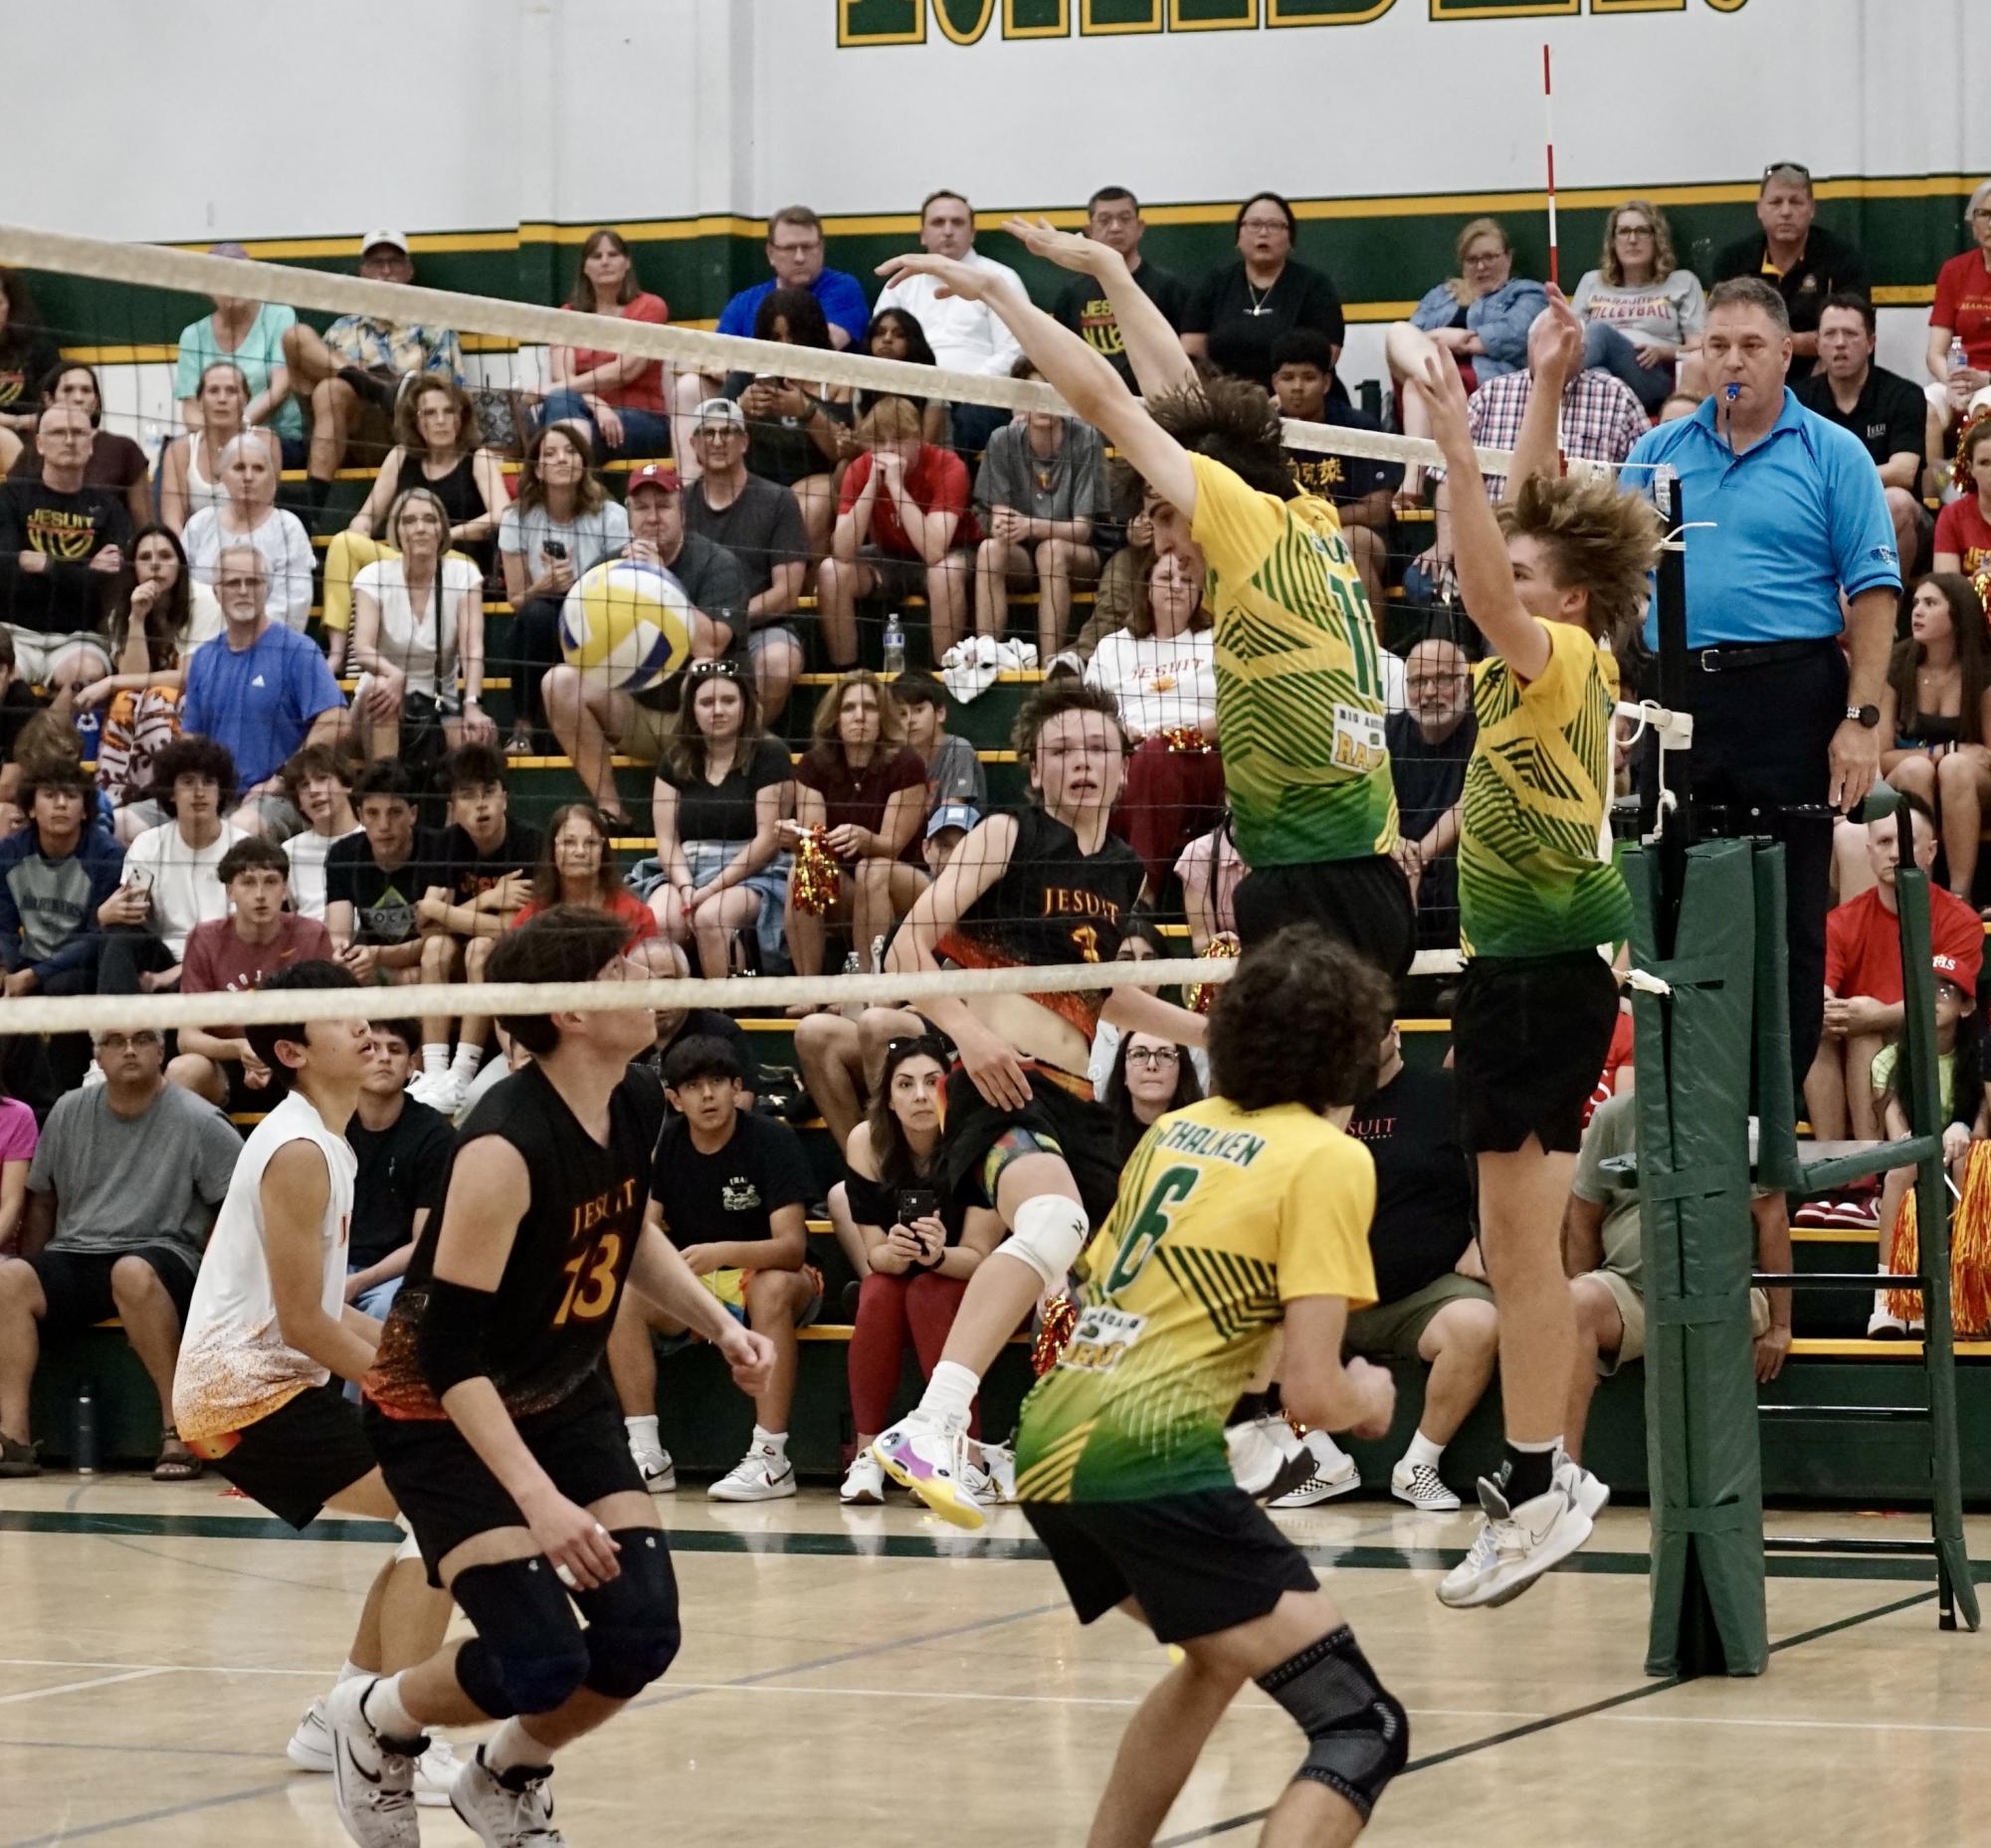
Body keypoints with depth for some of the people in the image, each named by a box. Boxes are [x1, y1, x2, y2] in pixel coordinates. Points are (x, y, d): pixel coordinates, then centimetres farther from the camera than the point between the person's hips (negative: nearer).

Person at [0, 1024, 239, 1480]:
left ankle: (178, 1429, -34)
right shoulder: (69, 1112, 13)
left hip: (161, 1255, -4)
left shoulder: (199, 1122, -1)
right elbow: (41, 1201, 22)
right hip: (72, 1259, 4)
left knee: (133, 1273, -39)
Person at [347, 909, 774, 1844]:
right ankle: (373, 1721, 15)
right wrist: (536, 1499, -36)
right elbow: (451, 1354, -30)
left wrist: (718, 1323, 3)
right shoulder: (505, 1146, -30)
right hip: (446, 1417, -7)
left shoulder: (638, 1107, -6)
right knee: (539, 1665, -17)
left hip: (564, 1401, 7)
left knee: (641, 1635, -5)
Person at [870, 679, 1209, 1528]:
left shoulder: (1124, 871, 18)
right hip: (1003, 1085, -8)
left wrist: (1211, 1031, 33)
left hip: (1075, 1100, 8)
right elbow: (908, 949, -7)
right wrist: (969, 1030, -23)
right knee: (1055, 1221, -36)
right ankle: (931, 1430, -48)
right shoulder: (1007, 837, -1)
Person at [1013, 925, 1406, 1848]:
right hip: (1150, 1453, -9)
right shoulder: (1328, 1158, -4)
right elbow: (1313, 1392, -9)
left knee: (1221, 1657, 32)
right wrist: (1370, 1402, 13)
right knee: (1364, 1729, -8)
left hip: (1049, 1441, 9)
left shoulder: (1177, 1127, 17)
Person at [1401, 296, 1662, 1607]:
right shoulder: (1556, 657, 12)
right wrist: (1546, 389, 23)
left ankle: (1537, 1488, -9)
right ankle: (1543, 1475, 15)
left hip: (1550, 959, -10)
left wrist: (1458, 447, -32)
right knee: (1516, 1235, 11)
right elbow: (1534, 528, 24)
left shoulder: (1565, 658, -11)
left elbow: (1486, 588, -29)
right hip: (1515, 958, 10)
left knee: (1520, 1230, -9)